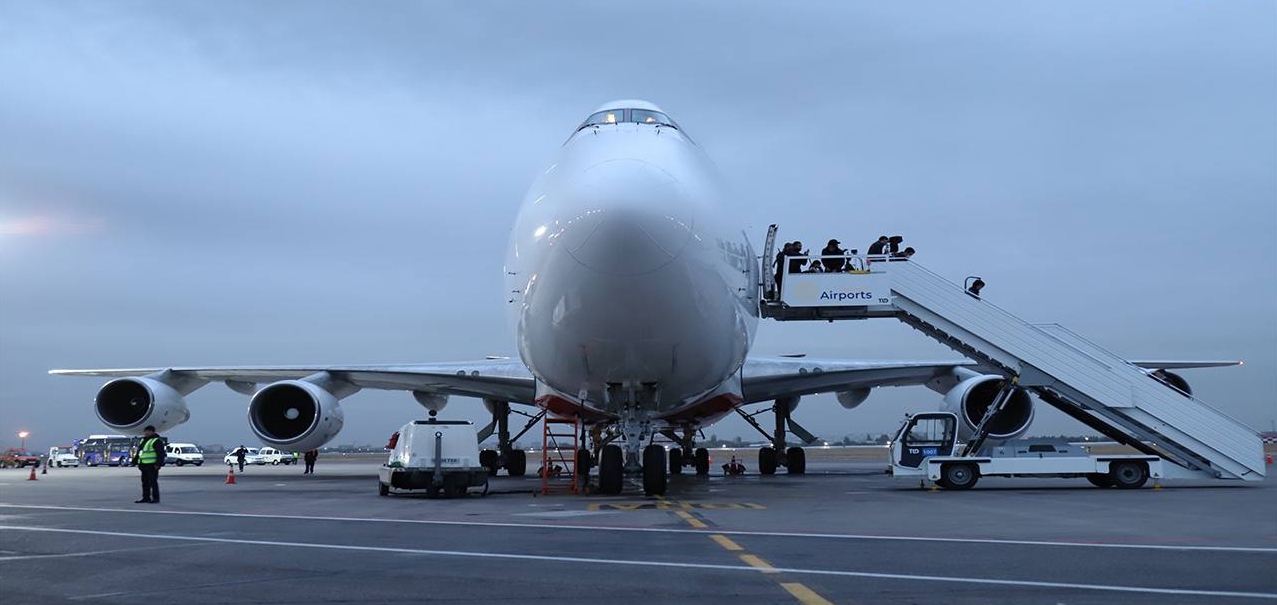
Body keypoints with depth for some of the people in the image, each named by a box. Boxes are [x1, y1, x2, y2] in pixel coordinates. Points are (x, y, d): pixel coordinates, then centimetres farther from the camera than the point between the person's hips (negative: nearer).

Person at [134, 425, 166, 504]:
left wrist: (158, 464, -22)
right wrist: (138, 463, 18)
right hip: (144, 465, 9)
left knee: (153, 482, -8)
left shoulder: (156, 441, -10)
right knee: (145, 482, 10)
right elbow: (139, 452, 23)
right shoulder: (143, 440, 17)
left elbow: (160, 453, -16)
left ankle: (155, 498, -4)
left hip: (152, 466, -9)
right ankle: (146, 498, 16)